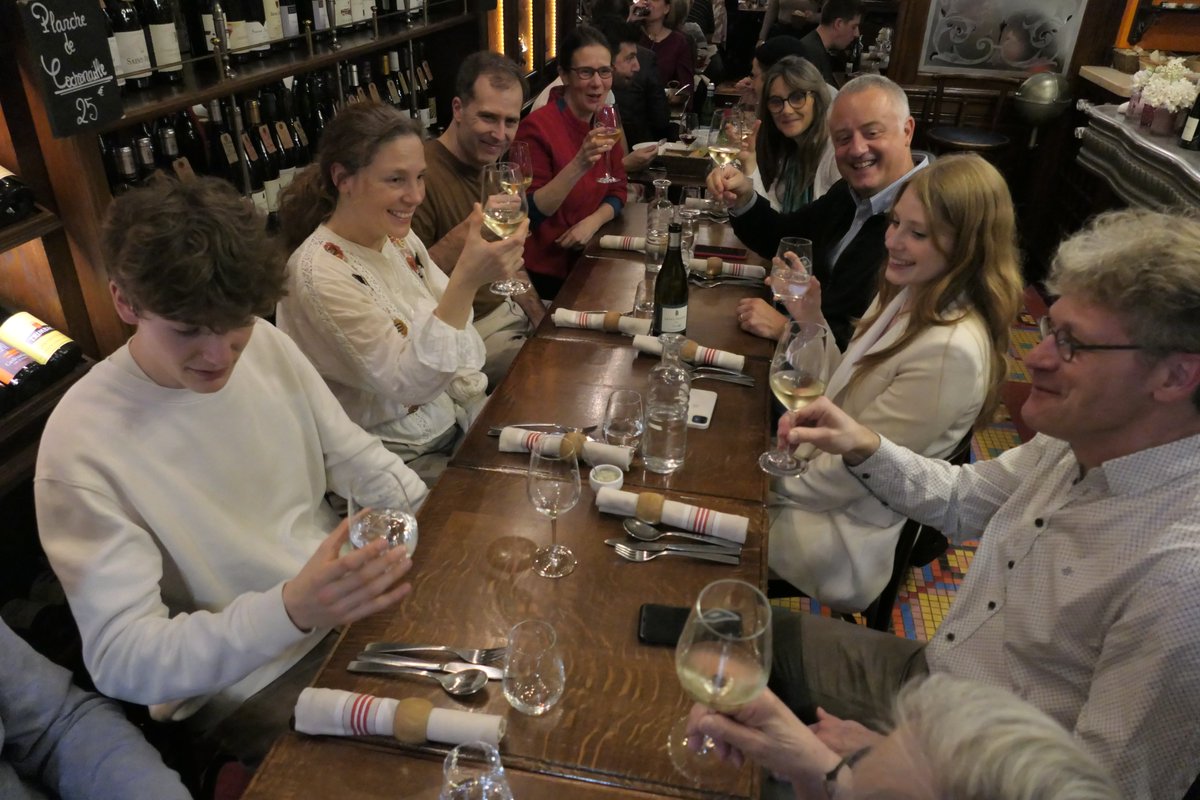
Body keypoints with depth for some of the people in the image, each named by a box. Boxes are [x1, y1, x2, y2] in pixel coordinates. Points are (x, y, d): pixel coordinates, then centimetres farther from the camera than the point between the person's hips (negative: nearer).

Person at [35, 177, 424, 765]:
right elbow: (120, 661, -21)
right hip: (241, 686, -5)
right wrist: (290, 611, -38)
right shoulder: (80, 445, -20)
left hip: (356, 606, 6)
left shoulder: (265, 345, -4)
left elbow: (355, 458, 3)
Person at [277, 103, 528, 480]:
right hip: (402, 461, -7)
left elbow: (456, 328, 9)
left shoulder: (400, 238, 0)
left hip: (453, 427, 7)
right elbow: (407, 382, -28)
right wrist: (466, 280, -40)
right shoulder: (319, 275, -23)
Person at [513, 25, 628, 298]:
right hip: (546, 270, -6)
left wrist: (592, 222, -13)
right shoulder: (537, 126, -17)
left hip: (590, 257, 7)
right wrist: (579, 165, -33)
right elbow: (529, 213, -22)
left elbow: (617, 191, 8)